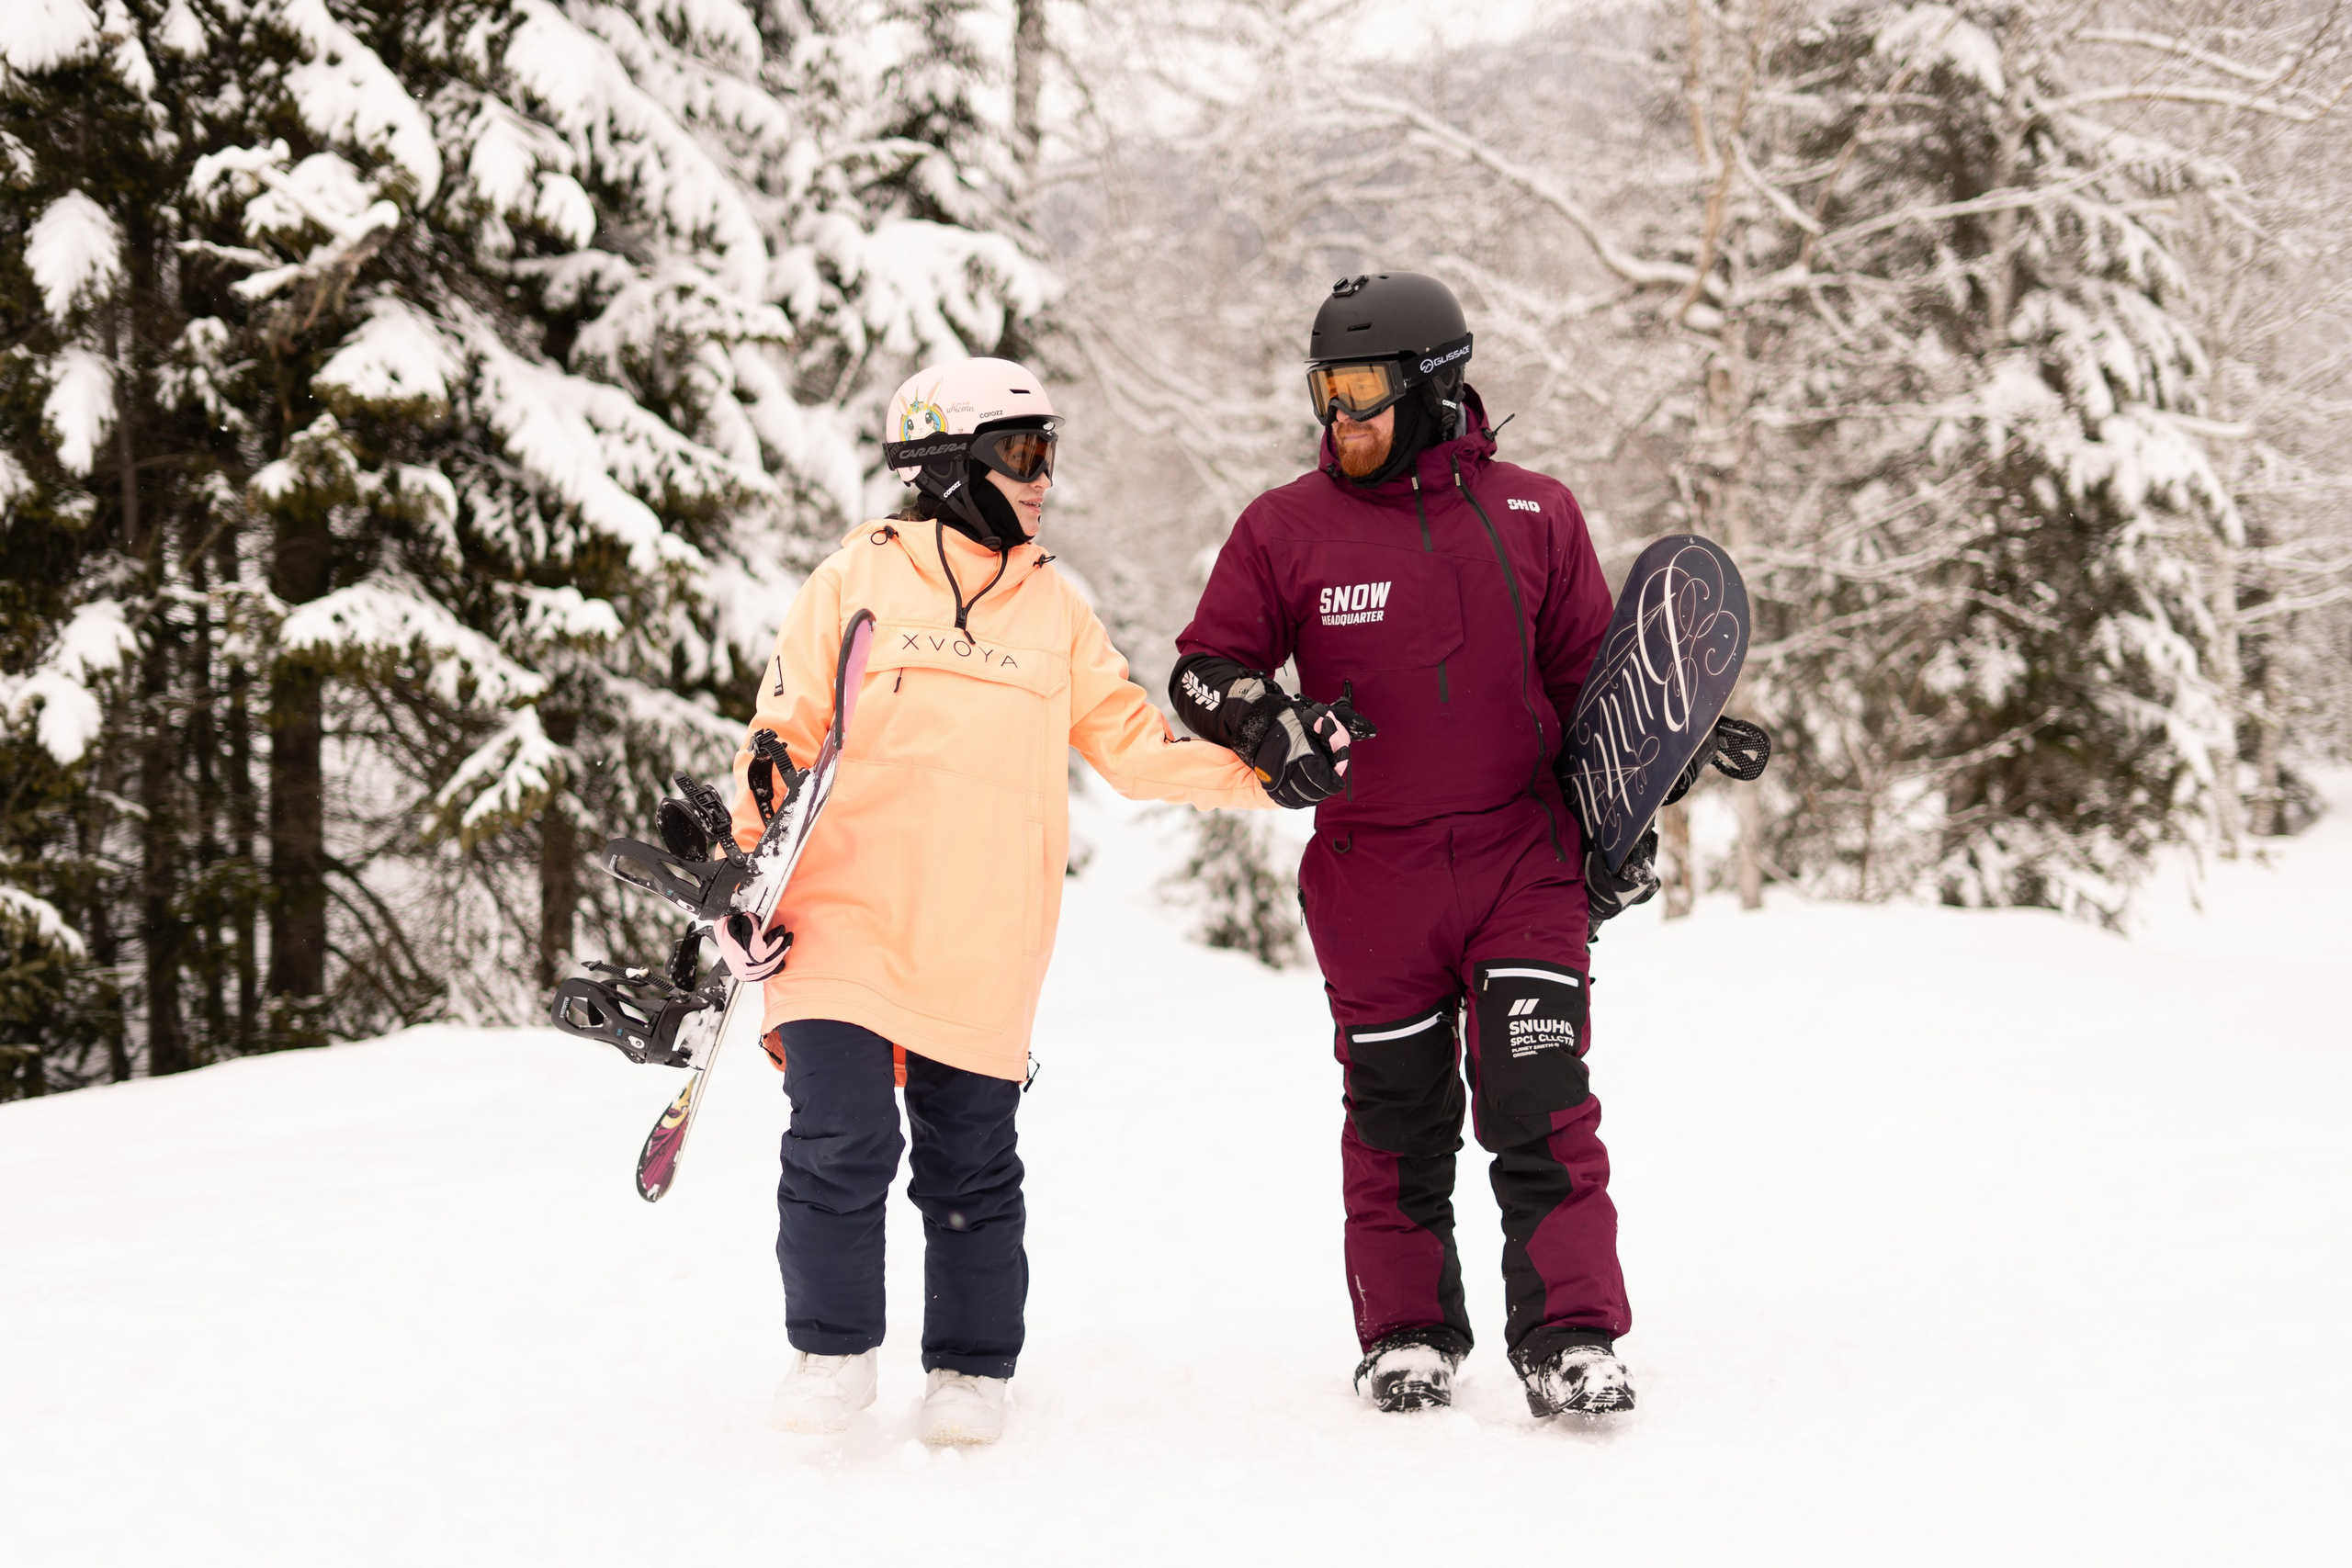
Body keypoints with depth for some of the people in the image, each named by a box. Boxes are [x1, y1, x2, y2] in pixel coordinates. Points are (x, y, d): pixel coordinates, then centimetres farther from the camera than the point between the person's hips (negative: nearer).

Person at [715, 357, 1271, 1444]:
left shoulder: (1055, 608, 13)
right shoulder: (861, 581, 3)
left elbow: (1131, 744, 12)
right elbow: (784, 737, 5)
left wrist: (1262, 769, 0)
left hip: (983, 951, 3)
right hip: (847, 926, -3)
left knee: (971, 1167, 6)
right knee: (843, 1143, -11)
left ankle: (970, 1370, 20)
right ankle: (832, 1351, 6)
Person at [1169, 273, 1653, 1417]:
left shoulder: (1533, 518, 2)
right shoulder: (1287, 528, 0)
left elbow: (1590, 677, 12)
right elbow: (1203, 671, 4)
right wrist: (1267, 722, -17)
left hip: (1523, 859, 0)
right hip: (1370, 876, 1)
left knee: (1543, 1106, -8)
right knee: (1396, 1117, 8)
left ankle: (1570, 1339, -4)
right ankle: (1407, 1333, 22)